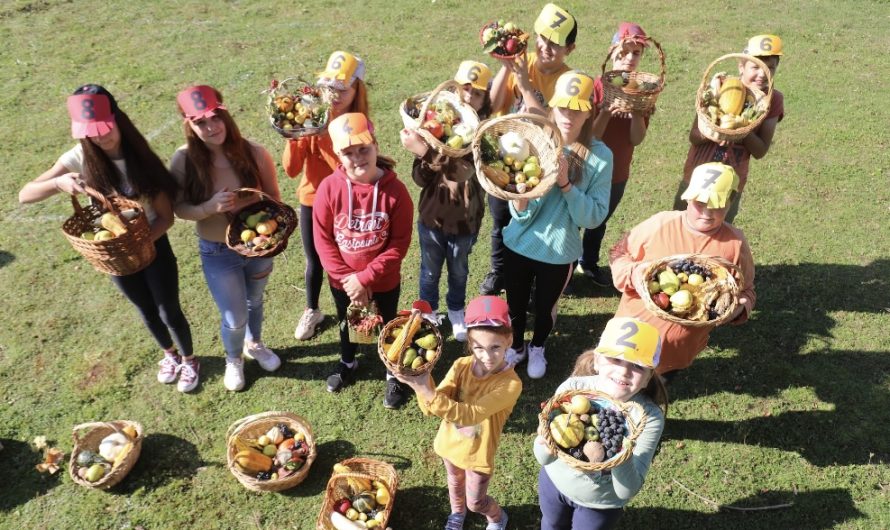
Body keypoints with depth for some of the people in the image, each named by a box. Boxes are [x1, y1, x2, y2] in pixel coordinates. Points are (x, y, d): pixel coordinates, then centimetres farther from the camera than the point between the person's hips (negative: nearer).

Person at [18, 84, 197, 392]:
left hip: (152, 246, -2)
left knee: (169, 311, 9)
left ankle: (188, 360, 36)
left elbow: (166, 216, -17)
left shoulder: (142, 159, -19)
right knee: (147, 312, 21)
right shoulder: (79, 159, -16)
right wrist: (58, 183, -39)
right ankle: (170, 354, 47)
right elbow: (24, 195, -20)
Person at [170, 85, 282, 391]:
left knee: (254, 302, 26)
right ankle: (233, 360, 46)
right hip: (217, 253, -1)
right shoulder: (184, 161, -19)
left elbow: (274, 198, -6)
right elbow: (179, 208, -10)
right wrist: (210, 207, -29)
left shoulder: (254, 153, -19)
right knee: (234, 318, 12)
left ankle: (254, 345, 58)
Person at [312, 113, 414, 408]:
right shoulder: (329, 187, -18)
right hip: (342, 281, 2)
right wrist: (346, 277, -16)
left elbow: (400, 243, -18)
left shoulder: (395, 190, -22)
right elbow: (322, 238, -11)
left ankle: (395, 375, 44)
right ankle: (347, 364, 56)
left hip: (385, 281, -2)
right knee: (347, 324, 27)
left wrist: (364, 277, -21)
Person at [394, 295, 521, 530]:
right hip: (450, 442, 4)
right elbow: (431, 408, -23)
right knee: (455, 483, 30)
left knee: (475, 502, 17)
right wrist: (423, 383, -44)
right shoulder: (461, 366, -20)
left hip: (478, 452, -4)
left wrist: (428, 392, -49)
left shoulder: (510, 383, -32)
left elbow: (469, 415, -39)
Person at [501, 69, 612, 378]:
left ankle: (537, 349, 52)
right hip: (519, 245, 1)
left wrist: (565, 183, -30)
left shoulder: (599, 156, -14)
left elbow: (594, 217, -18)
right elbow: (520, 214, -14)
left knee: (544, 308, 21)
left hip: (559, 252, -1)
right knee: (515, 305, 20)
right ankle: (516, 347, 50)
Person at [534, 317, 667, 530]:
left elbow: (627, 491, -30)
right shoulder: (572, 388, -28)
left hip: (602, 502, -1)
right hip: (555, 480, 2)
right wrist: (547, 446, -48)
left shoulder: (650, 418, -30)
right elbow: (543, 458, -25)